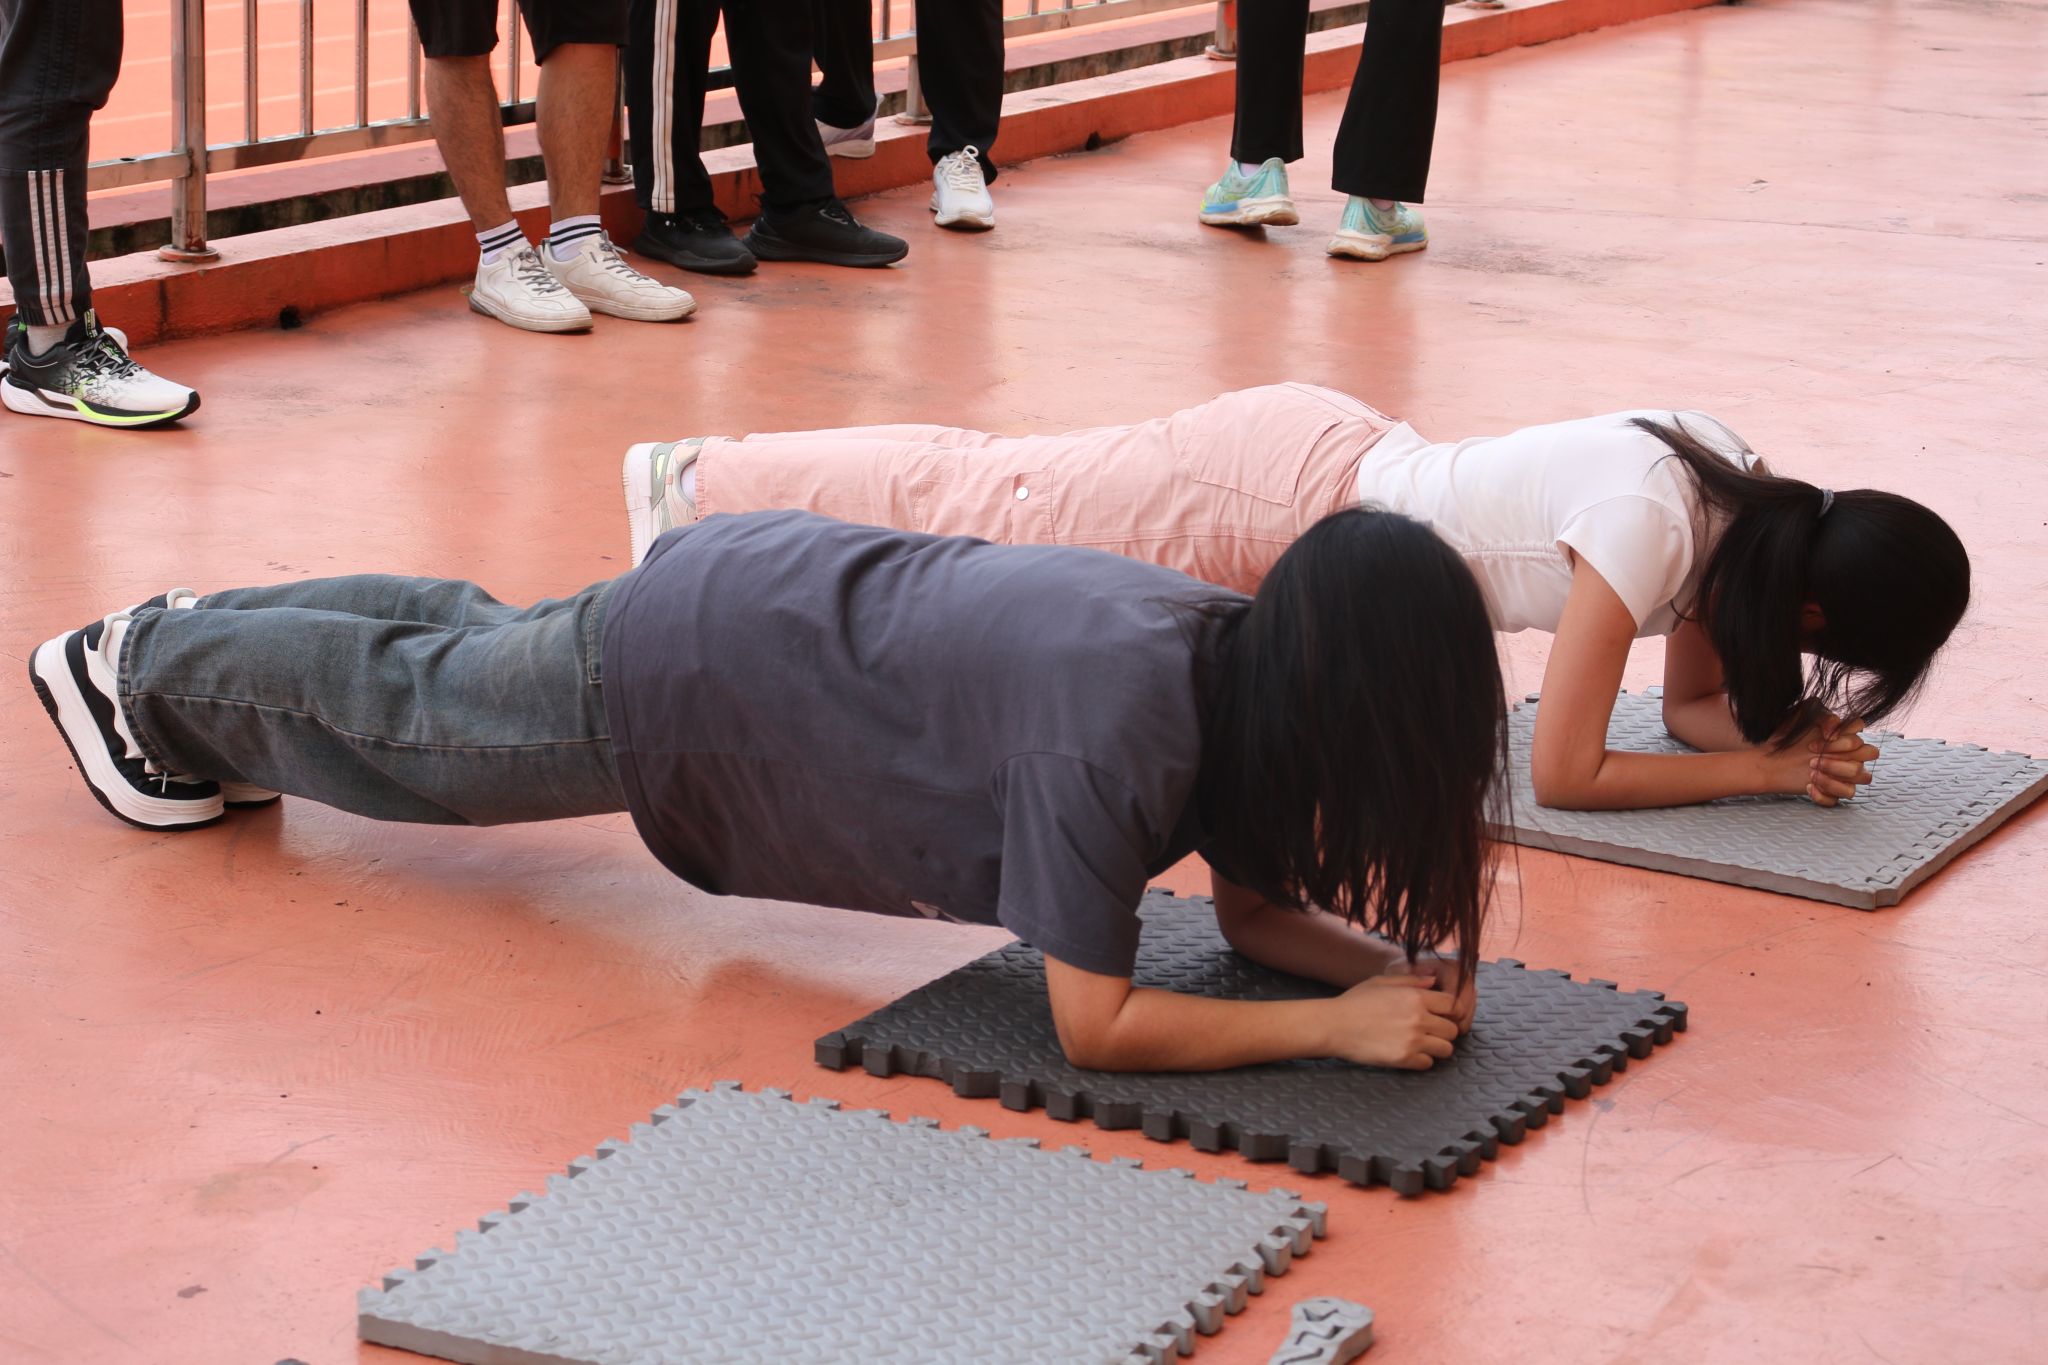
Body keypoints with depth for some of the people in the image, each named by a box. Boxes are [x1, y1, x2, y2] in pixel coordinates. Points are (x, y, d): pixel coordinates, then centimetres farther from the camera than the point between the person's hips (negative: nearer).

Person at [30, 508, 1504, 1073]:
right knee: (411, 716, 20)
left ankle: (200, 642, 57)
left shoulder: (1246, 662, -15)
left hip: (801, 591, 7)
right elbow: (1092, 1024, -36)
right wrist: (1343, 1026, -38)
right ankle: (137, 664, 46)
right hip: (691, 674, -7)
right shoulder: (1118, 725, -40)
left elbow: (1253, 907, -3)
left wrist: (1389, 959, -22)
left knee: (473, 661, 32)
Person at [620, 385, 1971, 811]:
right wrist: (1772, 770, -25)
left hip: (1340, 461, 7)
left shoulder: (1745, 489, -7)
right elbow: (1567, 774, -27)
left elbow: (1700, 696, 5)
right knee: (982, 511, 10)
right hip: (1279, 502, -7)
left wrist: (1793, 726, -15)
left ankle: (718, 476, 37)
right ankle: (698, 479, 26)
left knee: (1008, 500, 22)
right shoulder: (1647, 533, -32)